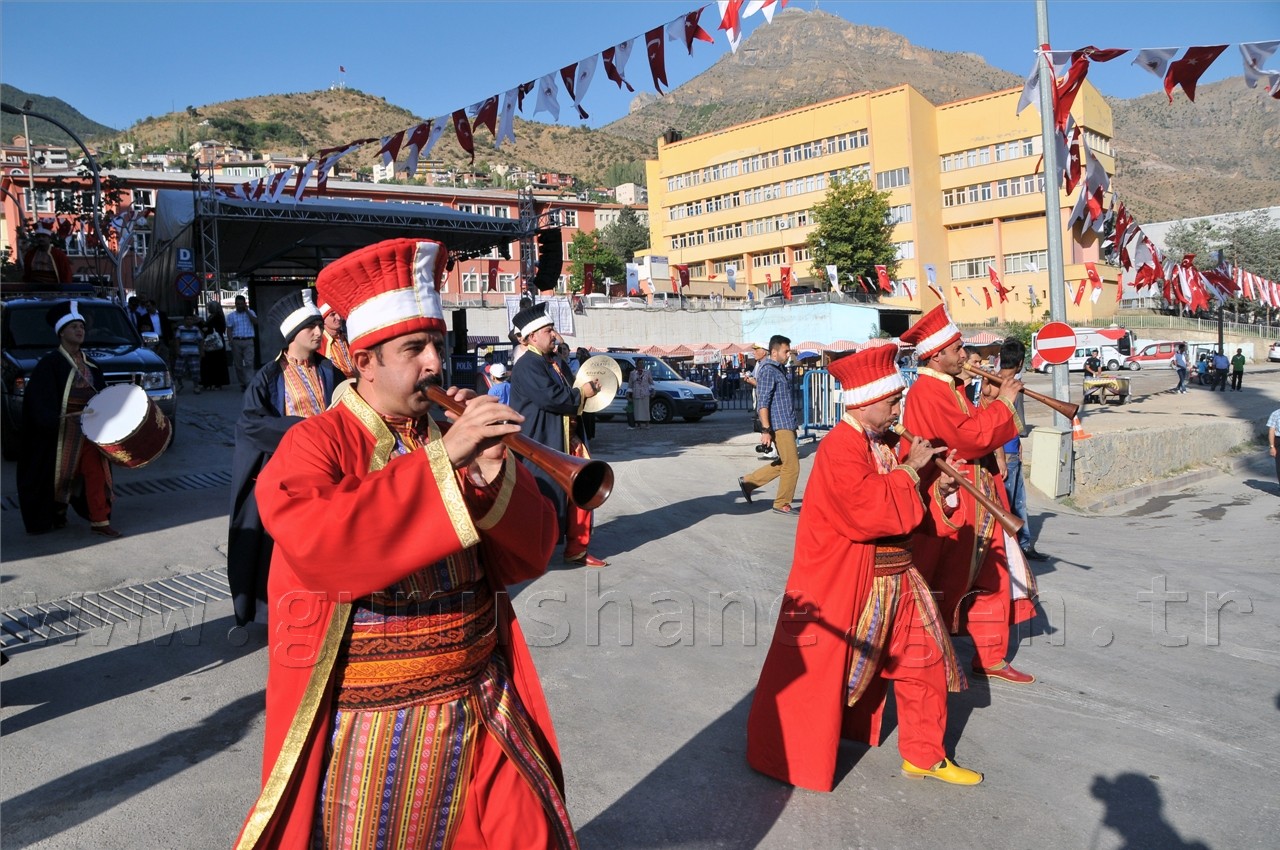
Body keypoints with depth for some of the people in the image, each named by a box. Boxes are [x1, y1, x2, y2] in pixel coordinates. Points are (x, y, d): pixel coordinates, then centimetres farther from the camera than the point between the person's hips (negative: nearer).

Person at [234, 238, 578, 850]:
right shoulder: (312, 445, -8)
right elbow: (317, 544, -28)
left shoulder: (458, 441, 5)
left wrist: (491, 471, -18)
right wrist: (440, 460, -30)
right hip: (364, 731, -4)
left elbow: (528, 556, -1)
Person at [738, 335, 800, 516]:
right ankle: (782, 504, 9)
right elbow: (763, 403, -19)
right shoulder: (768, 371, -13)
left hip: (787, 424, 10)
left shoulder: (780, 370, 17)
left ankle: (748, 482, 22)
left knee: (784, 463, 16)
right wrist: (766, 430, -23)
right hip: (780, 426, -10)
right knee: (791, 466, -4)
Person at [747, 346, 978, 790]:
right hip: (841, 586, -9)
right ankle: (782, 758, 21)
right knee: (818, 673, 1)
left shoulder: (883, 443, 8)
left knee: (925, 659, 14)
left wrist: (933, 485, -1)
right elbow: (875, 511, -29)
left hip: (895, 578, 9)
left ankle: (924, 755, 31)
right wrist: (910, 470, -18)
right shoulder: (839, 450, -21)